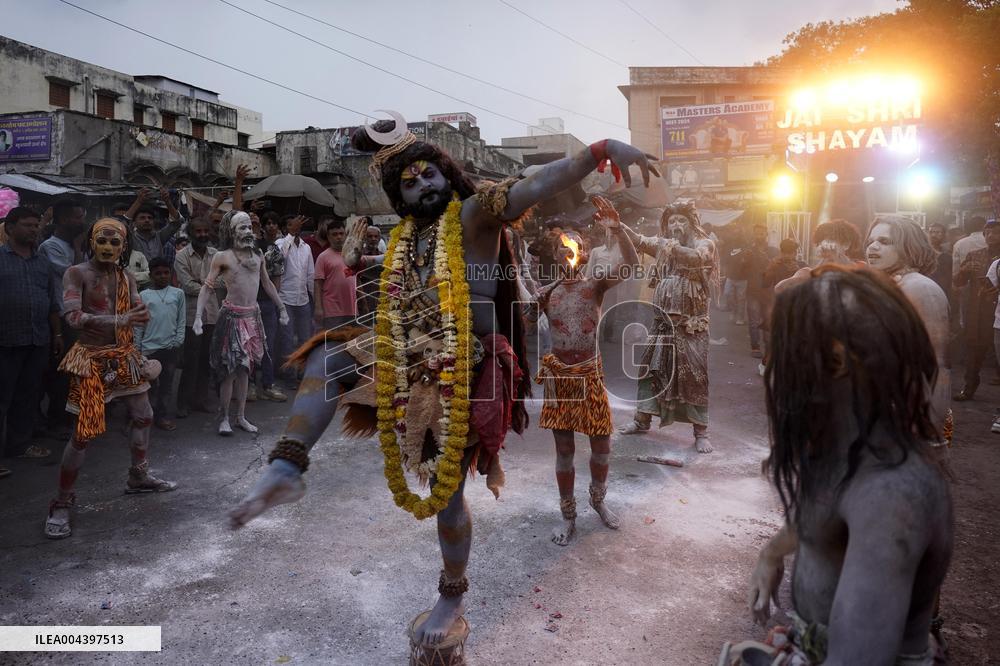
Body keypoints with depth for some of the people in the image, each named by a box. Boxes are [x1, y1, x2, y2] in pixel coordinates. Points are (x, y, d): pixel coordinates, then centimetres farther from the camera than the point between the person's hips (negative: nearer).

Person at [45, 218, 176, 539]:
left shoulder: (126, 278, 6)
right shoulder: (77, 274, -11)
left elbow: (140, 314, 4)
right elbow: (73, 316, -22)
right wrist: (119, 320, -33)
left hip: (124, 355, 6)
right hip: (92, 359, -6)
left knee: (143, 417, 15)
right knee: (85, 432, -7)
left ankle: (139, 477, 36)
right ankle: (61, 503, 7)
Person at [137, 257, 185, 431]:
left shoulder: (178, 294, 4)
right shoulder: (144, 295, 3)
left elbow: (182, 320, 5)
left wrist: (178, 340, -5)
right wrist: (136, 348, 2)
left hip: (171, 347, 0)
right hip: (150, 346, 0)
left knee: (167, 383, 7)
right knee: (150, 383, 6)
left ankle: (164, 416, 12)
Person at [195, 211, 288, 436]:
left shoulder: (258, 255, 8)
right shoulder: (222, 257, -6)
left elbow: (267, 284, 18)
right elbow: (207, 288, -6)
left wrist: (282, 308, 19)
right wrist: (198, 317, -15)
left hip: (253, 316, 5)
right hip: (232, 316, -5)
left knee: (244, 369, 10)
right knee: (229, 369, -3)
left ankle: (241, 417, 19)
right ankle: (224, 419, 9)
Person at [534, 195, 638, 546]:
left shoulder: (595, 280, -4)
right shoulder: (546, 292, 2)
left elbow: (632, 265, -21)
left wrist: (616, 229, -35)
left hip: (590, 375, -1)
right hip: (558, 376, 1)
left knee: (602, 446, 9)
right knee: (564, 451, 8)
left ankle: (598, 499, 37)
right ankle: (568, 517, 23)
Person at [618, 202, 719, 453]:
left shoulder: (704, 244, -3)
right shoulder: (662, 244, 13)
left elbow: (698, 257, -24)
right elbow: (639, 241, 2)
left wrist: (674, 247, -40)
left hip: (691, 324, -5)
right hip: (662, 321, 5)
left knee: (694, 374, -5)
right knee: (651, 368, 9)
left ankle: (701, 431, 3)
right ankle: (642, 418, 22)